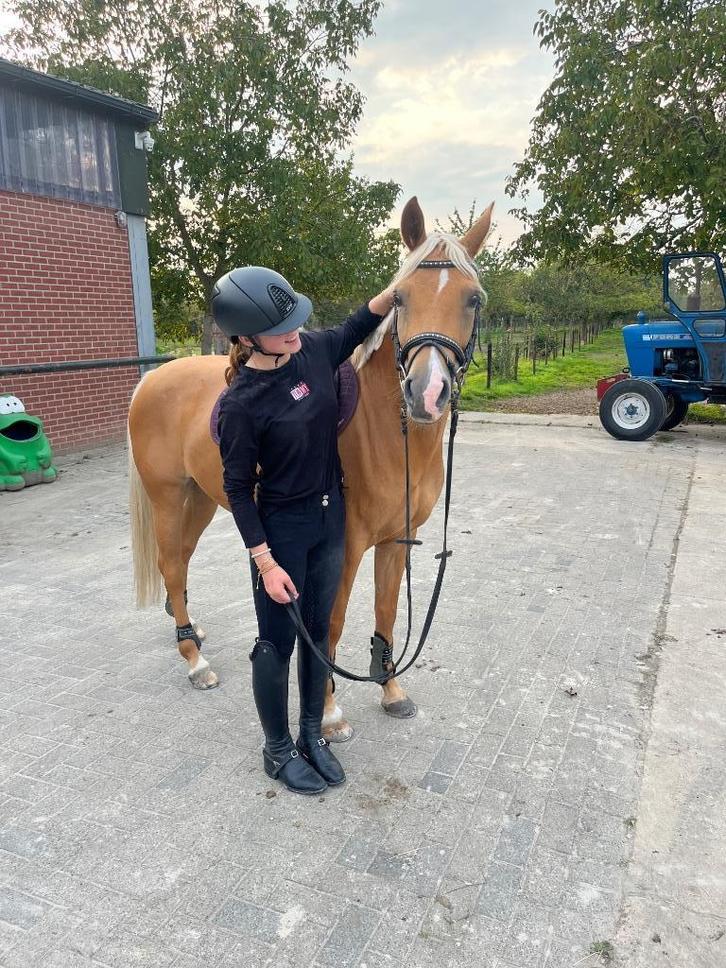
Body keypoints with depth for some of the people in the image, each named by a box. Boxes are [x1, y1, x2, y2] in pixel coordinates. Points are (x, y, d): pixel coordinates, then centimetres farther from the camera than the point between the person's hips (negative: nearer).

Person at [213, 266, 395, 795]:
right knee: (277, 643, 10)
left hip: (331, 518, 6)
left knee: (318, 632, 18)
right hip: (282, 529, -6)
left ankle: (312, 735, 37)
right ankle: (278, 750, 31)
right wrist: (265, 563, -15)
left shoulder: (313, 351, -6)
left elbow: (358, 327, 14)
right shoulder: (242, 403, -22)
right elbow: (239, 489, -14)